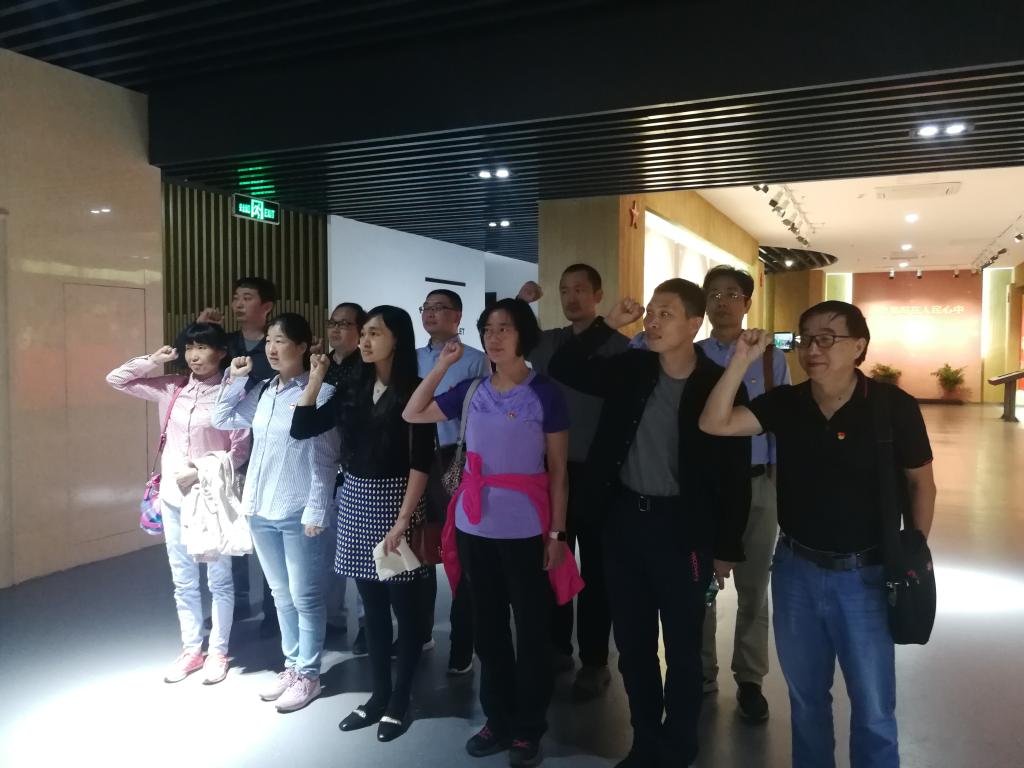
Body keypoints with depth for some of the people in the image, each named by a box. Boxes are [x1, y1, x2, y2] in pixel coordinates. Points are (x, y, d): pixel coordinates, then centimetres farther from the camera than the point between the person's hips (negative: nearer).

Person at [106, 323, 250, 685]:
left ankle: (217, 651, 22)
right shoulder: (171, 389, 5)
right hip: (173, 496, 5)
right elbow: (116, 379, 10)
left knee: (218, 580, 8)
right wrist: (154, 360, 0)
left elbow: (240, 451, -10)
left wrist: (201, 472, -16)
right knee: (183, 580, 15)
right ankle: (191, 649, 28)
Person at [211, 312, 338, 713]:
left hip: (298, 512, -7)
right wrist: (234, 379, 7)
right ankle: (292, 666, 31)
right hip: (261, 509, 7)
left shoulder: (320, 393, -13)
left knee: (304, 597, 6)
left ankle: (308, 675, 20)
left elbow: (324, 459, -14)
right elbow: (222, 420, 18)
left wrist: (316, 511, -15)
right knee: (281, 594, 18)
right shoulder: (262, 390, 7)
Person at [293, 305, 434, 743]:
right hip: (355, 500, 6)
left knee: (404, 606, 5)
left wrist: (403, 520, -17)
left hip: (395, 499, -6)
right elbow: (301, 429, 6)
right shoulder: (354, 390, 8)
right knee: (372, 605, 14)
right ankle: (379, 694, 27)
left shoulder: (414, 391, -8)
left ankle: (399, 701, 19)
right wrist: (317, 377, 2)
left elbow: (420, 462, -13)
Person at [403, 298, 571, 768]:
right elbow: (412, 415, 11)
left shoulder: (545, 394, -7)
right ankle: (498, 720, 33)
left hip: (524, 530, -4)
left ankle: (529, 729, 25)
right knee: (487, 627, 16)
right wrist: (442, 365, 4)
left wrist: (556, 533, -7)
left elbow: (558, 471, -4)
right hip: (473, 526, 4)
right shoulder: (471, 391, 5)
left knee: (531, 629, 8)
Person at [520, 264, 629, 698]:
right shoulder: (547, 342, 8)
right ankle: (557, 646, 32)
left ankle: (594, 661, 21)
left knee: (595, 570, 7)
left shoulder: (618, 345, -9)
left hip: (596, 474, -5)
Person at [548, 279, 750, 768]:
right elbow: (562, 369, 2)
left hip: (682, 527, -4)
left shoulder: (719, 385, -11)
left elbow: (735, 473, -7)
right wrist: (607, 324, -9)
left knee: (682, 647, 11)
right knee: (632, 642, 16)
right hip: (625, 518, 4)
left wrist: (726, 548, -5)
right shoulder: (631, 369, 0)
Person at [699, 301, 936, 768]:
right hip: (795, 569, 3)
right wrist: (742, 360, -19)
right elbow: (714, 424, -12)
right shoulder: (785, 403, -3)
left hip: (864, 575, -3)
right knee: (805, 696, 20)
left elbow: (920, 484, -2)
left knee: (873, 709, 10)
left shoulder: (894, 406, -12)